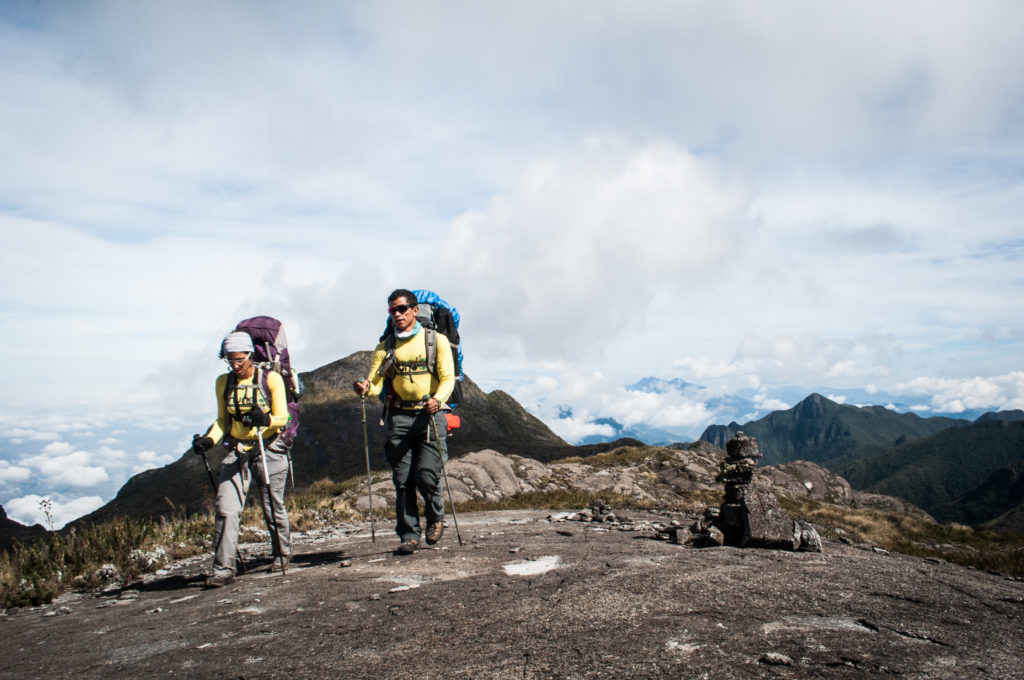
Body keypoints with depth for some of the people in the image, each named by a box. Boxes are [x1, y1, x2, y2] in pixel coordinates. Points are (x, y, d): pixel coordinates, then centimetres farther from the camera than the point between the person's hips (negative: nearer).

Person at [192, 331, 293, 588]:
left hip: (268, 451, -3)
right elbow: (222, 420, 12)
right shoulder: (223, 382, 4)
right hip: (236, 452, 3)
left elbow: (282, 418, -8)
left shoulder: (271, 379, -7)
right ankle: (223, 568, -5)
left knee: (273, 508, 7)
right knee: (226, 509, -10)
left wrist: (265, 419, -29)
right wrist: (209, 439, -6)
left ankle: (282, 554, 30)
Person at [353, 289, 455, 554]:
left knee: (426, 476, -9)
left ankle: (436, 518, 20)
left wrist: (437, 399, -24)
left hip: (430, 415, -3)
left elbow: (448, 378, -3)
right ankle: (409, 535, 11)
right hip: (398, 417, 3)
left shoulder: (436, 340, 5)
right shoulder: (385, 347, 13)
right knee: (402, 479, -1)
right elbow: (375, 382, 3)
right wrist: (365, 388, -21)